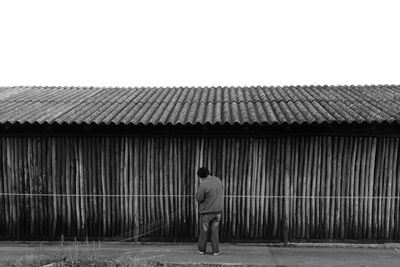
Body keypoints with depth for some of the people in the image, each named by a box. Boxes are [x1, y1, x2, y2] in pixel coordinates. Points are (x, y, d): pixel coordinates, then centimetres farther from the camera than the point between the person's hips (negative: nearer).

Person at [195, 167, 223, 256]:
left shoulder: (203, 184, -22)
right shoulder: (218, 180, -1)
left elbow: (198, 198, -14)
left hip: (206, 211, -4)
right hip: (218, 211, 5)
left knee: (204, 231, 11)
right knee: (214, 231, 12)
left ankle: (201, 249, 25)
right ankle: (215, 250, 14)